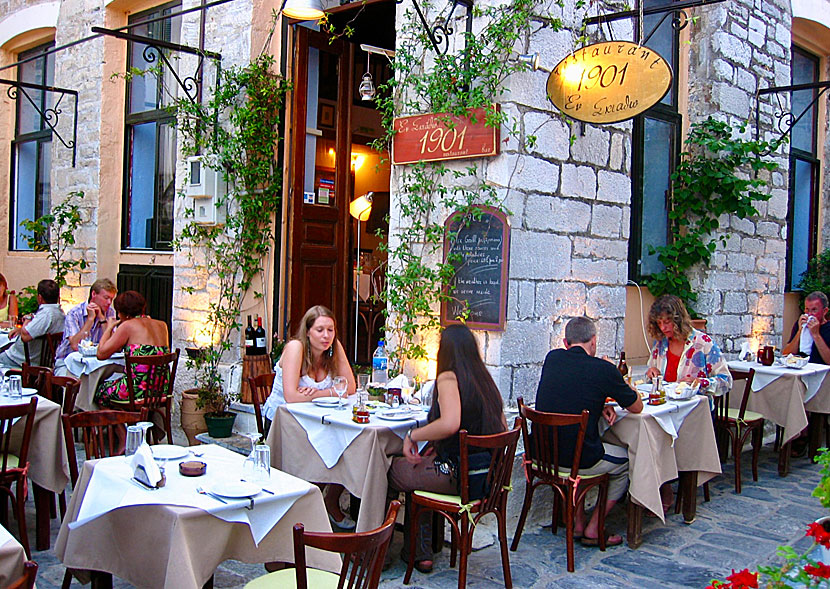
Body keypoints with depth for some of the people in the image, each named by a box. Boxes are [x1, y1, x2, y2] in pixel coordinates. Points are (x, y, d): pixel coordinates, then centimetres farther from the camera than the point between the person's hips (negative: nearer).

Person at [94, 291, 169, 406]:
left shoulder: (128, 325, -7)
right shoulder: (162, 325, 9)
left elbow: (101, 354, -5)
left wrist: (109, 327, 10)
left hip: (137, 391, -6)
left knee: (98, 390, 20)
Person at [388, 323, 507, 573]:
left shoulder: (448, 378, -14)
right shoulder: (486, 380, 7)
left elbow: (450, 424, -31)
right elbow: (503, 430, 12)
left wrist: (412, 435, -16)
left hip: (453, 476, -8)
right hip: (487, 475, 8)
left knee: (387, 470, 13)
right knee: (417, 468, 30)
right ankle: (420, 552, 31)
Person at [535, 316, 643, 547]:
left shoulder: (553, 358, 3)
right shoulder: (604, 369, -11)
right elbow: (637, 407, 5)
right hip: (579, 459, -5)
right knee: (627, 462, 23)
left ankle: (578, 523, 37)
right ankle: (593, 530, 23)